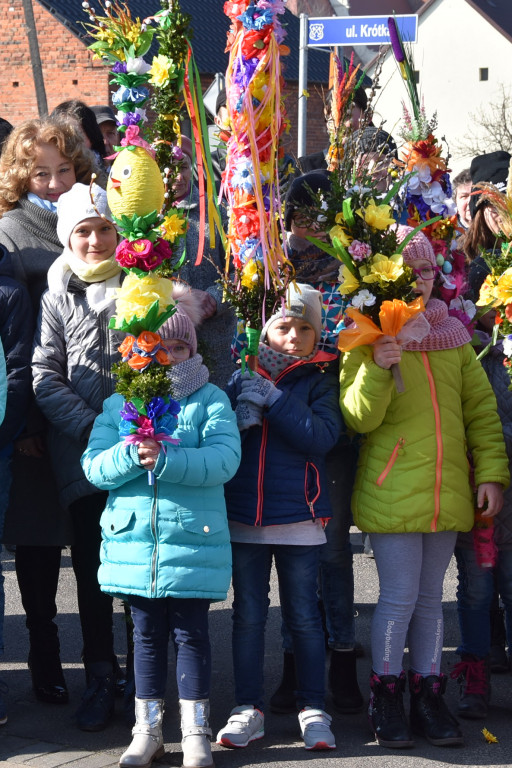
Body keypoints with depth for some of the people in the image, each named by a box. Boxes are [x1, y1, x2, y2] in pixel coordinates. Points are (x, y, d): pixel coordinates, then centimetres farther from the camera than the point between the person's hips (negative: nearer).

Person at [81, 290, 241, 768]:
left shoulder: (210, 400, 1)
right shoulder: (119, 403, 10)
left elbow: (225, 460, -13)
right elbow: (94, 466, 0)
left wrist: (166, 459, -25)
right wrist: (133, 456, -20)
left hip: (193, 539, -3)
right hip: (133, 537, 3)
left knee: (190, 633, 2)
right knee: (147, 634, 11)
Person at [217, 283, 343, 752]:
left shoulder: (318, 380, 0)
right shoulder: (241, 376, 4)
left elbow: (323, 438, -15)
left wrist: (273, 398, -18)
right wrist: (242, 413, -16)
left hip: (299, 517, -2)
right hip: (243, 516, 2)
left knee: (303, 615, 5)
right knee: (248, 614, 7)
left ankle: (313, 709, 15)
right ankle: (248, 709, 15)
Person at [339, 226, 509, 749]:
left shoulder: (452, 337, 9)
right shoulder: (369, 337, -4)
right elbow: (356, 416, -11)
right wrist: (376, 369, -26)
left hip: (448, 490, 4)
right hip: (393, 488, -4)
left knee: (430, 598, 12)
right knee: (400, 597, -3)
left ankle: (428, 696, 20)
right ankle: (386, 697, 11)